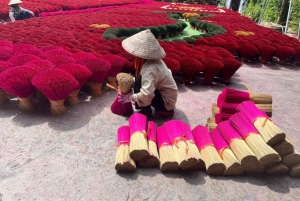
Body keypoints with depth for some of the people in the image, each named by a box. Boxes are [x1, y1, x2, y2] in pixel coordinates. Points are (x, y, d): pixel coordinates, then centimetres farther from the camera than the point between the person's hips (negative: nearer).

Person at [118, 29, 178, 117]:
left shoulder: (150, 69, -29)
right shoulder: (154, 60, -3)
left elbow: (147, 95, -36)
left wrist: (130, 97, -20)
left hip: (166, 101, -8)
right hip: (166, 94, 9)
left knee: (139, 82, -19)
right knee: (141, 78, 7)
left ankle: (145, 110, -2)